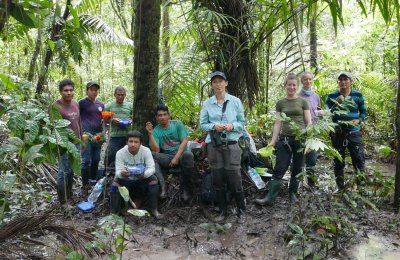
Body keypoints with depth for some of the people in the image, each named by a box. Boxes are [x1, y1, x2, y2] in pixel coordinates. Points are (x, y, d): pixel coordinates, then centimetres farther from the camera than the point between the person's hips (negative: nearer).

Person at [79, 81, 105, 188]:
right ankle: (85, 184, 0)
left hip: (98, 134, 6)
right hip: (86, 135, -6)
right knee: (86, 160, -7)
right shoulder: (82, 102, -1)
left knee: (96, 160, 10)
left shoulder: (101, 104, 16)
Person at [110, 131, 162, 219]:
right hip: (126, 181, 0)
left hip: (141, 180, 0)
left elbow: (152, 168, -23)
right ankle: (114, 212, -16)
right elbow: (118, 172, -22)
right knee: (116, 181, -28)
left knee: (153, 179, -26)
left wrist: (144, 174, -46)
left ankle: (154, 210, -13)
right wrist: (121, 174, -49)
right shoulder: (120, 153, -17)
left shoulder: (146, 151, -16)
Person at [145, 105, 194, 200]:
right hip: (166, 158, 1)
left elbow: (184, 141, -6)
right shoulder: (155, 131, 4)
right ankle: (162, 187, -29)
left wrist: (176, 157, -17)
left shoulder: (177, 124, 4)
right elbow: (156, 151, -7)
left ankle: (185, 188, -17)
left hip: (180, 154, -1)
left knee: (188, 154, -36)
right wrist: (150, 134, -15)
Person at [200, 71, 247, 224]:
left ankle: (241, 211, 16)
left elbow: (242, 123, 4)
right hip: (214, 146, 2)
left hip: (231, 145, -2)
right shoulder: (207, 104, 3)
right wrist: (214, 126, -13)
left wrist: (232, 126, -15)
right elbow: (202, 124, 5)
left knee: (234, 179, -2)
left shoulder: (235, 101, 1)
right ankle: (223, 211, 22)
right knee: (217, 180, 7)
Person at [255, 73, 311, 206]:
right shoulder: (280, 103, 9)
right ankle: (270, 197, -4)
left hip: (300, 139, -1)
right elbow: (278, 123, 8)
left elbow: (308, 122, 3)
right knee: (279, 169, -3)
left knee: (297, 169, 7)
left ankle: (293, 193, 22)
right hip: (285, 139, 1)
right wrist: (273, 141, 3)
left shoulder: (303, 102, 4)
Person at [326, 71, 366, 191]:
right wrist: (337, 104, -16)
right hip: (337, 133, 0)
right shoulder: (331, 96, 1)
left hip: (354, 132, 0)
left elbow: (364, 112, 10)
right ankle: (340, 188, 21)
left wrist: (358, 120, -9)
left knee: (359, 161, -3)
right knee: (338, 162, 8)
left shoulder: (357, 95, 2)